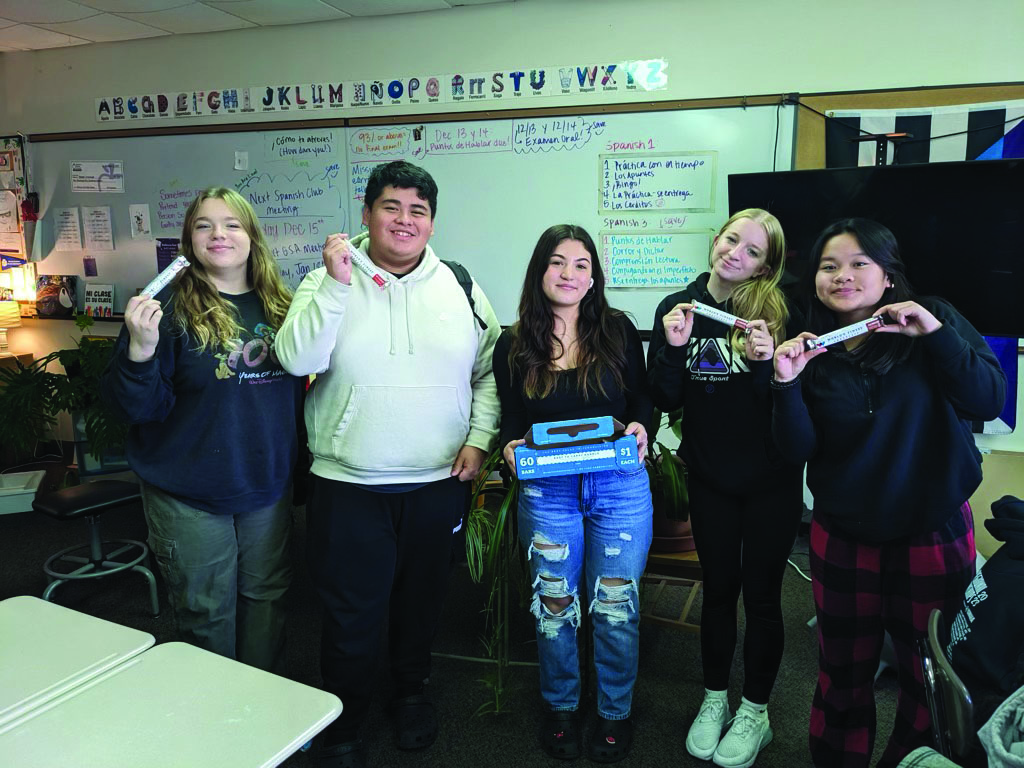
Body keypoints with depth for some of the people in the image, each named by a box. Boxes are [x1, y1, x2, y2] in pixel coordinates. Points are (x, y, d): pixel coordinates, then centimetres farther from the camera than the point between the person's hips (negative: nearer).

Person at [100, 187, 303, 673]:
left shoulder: (278, 305, 2)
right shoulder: (171, 306, -12)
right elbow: (135, 406, -14)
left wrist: (294, 462, 7)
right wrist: (140, 350, -31)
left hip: (268, 488, 5)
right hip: (190, 495, -4)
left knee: (266, 597, 18)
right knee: (207, 613, 10)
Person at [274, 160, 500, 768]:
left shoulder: (460, 287, 4)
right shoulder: (329, 282, -2)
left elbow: (490, 372, 7)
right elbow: (297, 360, -15)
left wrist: (479, 438, -4)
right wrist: (337, 284, -22)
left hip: (439, 483, 2)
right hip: (349, 486, -2)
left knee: (423, 599, 20)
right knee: (352, 615, 8)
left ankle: (413, 690, 46)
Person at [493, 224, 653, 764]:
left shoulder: (618, 331, 0)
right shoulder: (513, 345, 2)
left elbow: (642, 400, 6)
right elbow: (511, 421, 6)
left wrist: (640, 428, -14)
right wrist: (511, 449, -14)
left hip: (620, 486, 0)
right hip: (546, 491, 1)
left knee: (615, 603, 9)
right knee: (554, 603, 12)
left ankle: (615, 712, 31)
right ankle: (560, 707, 35)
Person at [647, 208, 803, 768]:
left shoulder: (779, 313, -9)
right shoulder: (678, 308, -2)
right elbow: (666, 401, -3)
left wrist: (767, 363, -27)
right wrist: (672, 348, -19)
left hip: (771, 480, -2)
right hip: (709, 477, 2)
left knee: (760, 592, 10)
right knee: (718, 586, 15)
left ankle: (755, 710, 29)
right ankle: (714, 699, 34)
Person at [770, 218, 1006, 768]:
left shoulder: (935, 322, -4)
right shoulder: (812, 351, -1)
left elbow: (988, 401, -13)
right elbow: (798, 449, -7)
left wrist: (937, 334, -23)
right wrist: (786, 385, -23)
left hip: (933, 533, -1)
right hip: (843, 537, 1)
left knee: (928, 673, 13)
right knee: (842, 669, 14)